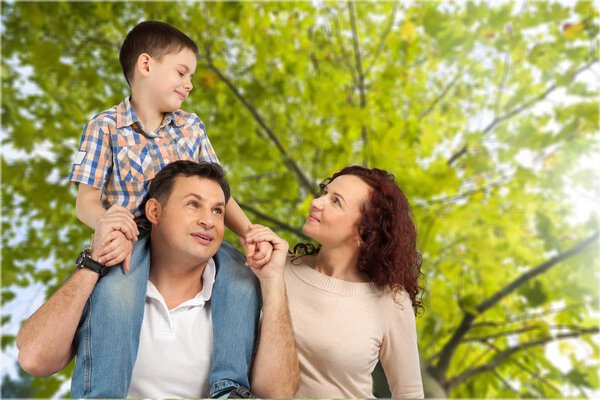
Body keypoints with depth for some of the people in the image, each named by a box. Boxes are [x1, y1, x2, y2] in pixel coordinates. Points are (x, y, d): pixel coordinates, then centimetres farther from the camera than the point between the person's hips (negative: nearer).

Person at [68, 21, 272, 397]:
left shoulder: (191, 126, 11)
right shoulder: (105, 127, 1)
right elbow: (87, 201, -5)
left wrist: (249, 233, -14)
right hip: (132, 239, -3)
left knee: (240, 271, -24)